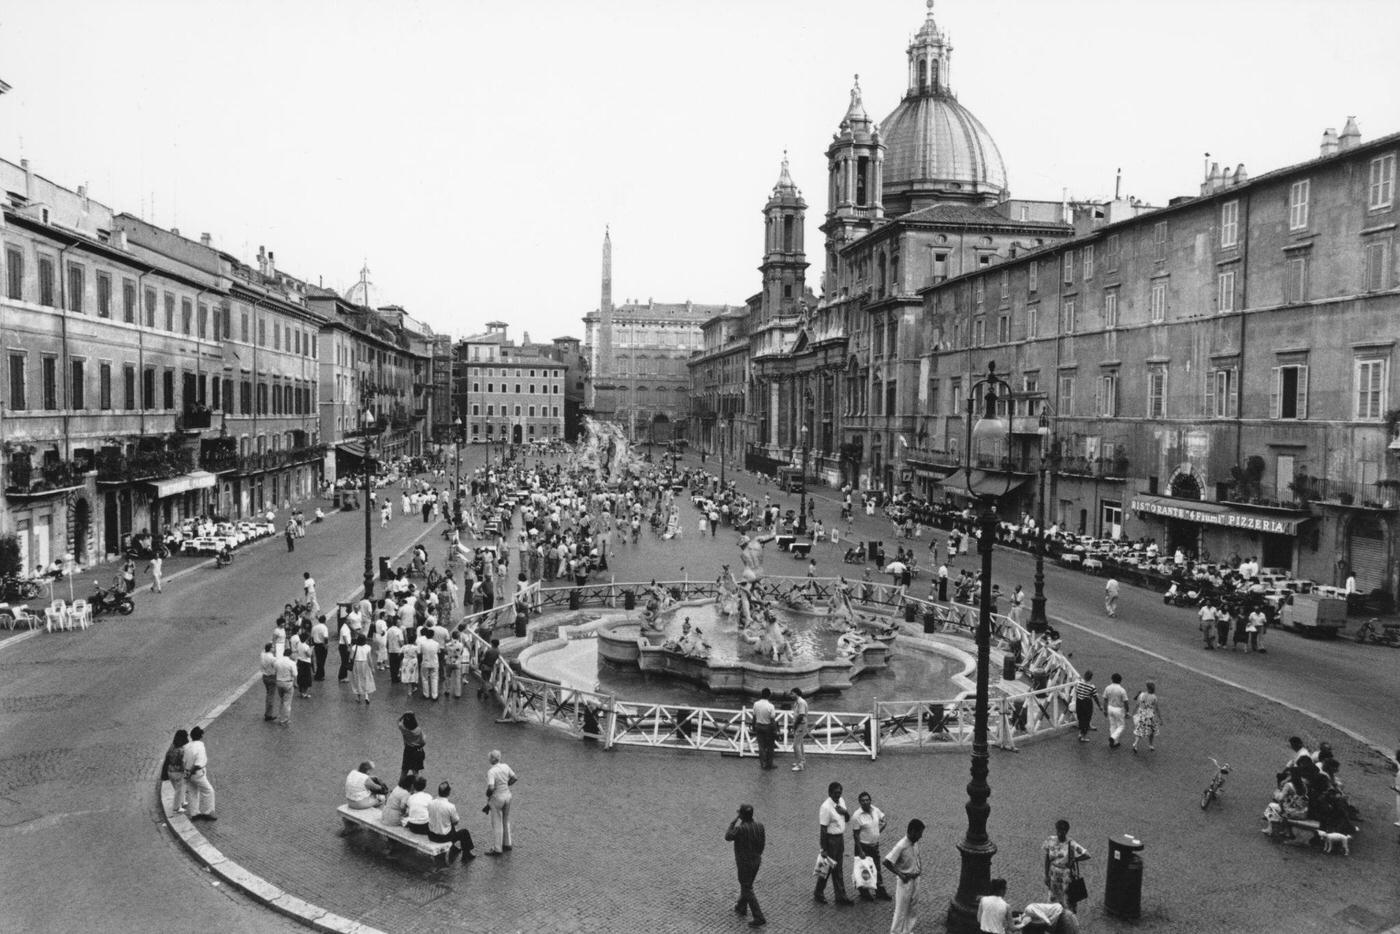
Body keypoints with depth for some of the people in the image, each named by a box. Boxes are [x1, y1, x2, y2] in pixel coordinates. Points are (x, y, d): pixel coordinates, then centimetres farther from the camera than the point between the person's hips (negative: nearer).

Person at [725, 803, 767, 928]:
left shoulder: (740, 828, -30)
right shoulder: (759, 826, -10)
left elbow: (728, 837, -11)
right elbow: (762, 844, 2)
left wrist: (734, 821, -9)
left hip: (744, 863, -7)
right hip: (756, 861, 7)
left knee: (747, 890, 6)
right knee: (747, 885, 26)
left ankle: (759, 918, 6)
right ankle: (741, 908, 45)